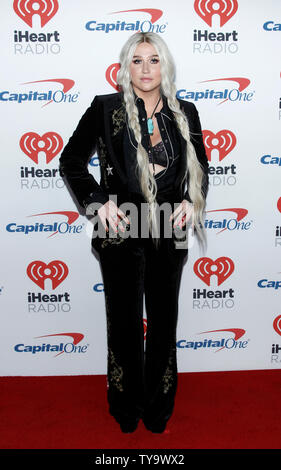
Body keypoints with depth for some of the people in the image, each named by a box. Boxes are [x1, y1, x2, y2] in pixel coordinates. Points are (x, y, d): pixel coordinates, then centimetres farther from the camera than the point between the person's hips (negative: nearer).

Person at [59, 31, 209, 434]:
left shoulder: (184, 113, 6)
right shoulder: (106, 108, -2)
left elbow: (201, 165, 16)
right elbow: (71, 160, 1)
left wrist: (192, 200, -2)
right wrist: (98, 201, -11)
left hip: (170, 234, 3)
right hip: (122, 234, -2)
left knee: (164, 321, 13)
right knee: (125, 323, 10)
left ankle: (159, 406, 35)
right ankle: (127, 408, 33)